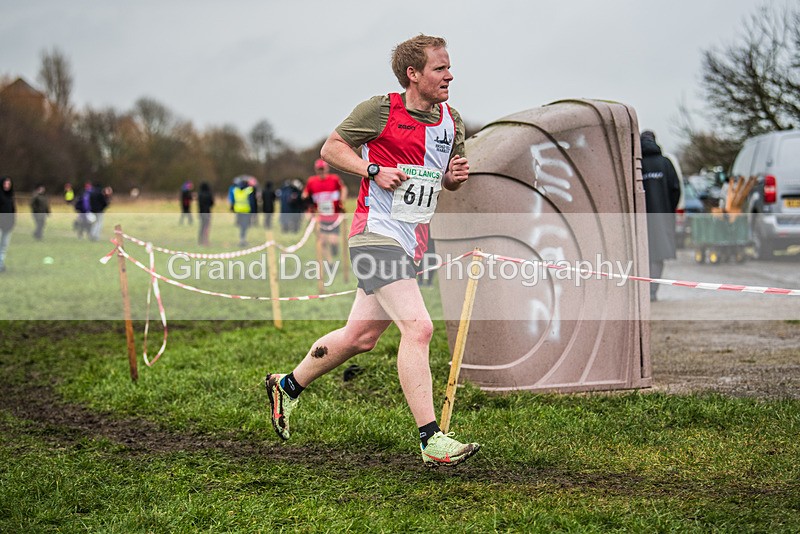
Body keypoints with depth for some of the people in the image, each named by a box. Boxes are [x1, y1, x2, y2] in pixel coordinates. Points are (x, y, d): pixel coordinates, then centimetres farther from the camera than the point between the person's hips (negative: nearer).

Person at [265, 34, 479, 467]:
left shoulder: (452, 122, 11)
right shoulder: (379, 110, -7)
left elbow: (447, 181, 23)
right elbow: (331, 148, 1)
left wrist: (456, 175, 0)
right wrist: (374, 171, -14)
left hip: (410, 243, 8)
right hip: (375, 234, -8)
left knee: (360, 336, 14)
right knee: (417, 327, -20)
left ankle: (288, 386, 37)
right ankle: (431, 440, -21)